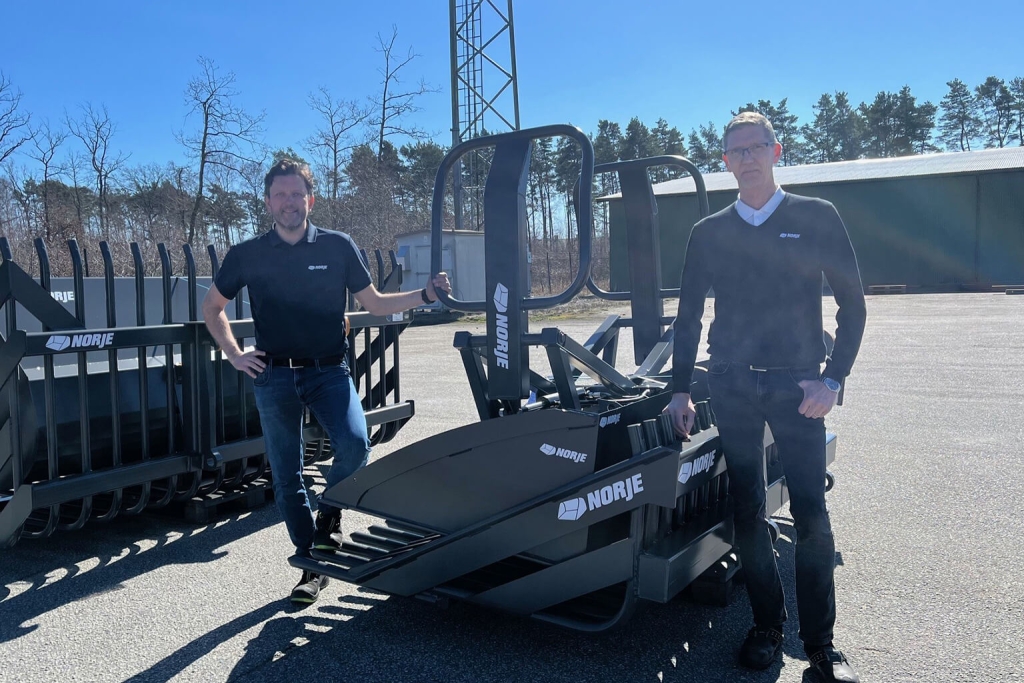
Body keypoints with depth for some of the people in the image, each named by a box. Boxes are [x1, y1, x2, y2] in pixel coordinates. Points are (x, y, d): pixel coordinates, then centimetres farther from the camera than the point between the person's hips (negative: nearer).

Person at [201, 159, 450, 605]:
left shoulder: (338, 247, 3)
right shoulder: (247, 255, 5)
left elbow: (374, 304, 8)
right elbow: (212, 307, 17)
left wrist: (424, 294, -6)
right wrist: (235, 355, 6)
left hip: (329, 370, -1)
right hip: (273, 376, 1)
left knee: (355, 444, -23)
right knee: (286, 478, 5)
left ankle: (329, 515, 7)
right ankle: (311, 566, 20)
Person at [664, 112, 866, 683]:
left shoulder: (817, 218, 3)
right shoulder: (709, 233, 9)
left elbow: (852, 302, 2)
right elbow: (689, 316, 12)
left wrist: (832, 379, -8)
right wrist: (681, 388, 6)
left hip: (796, 384, -2)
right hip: (732, 387, 2)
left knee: (812, 514, -2)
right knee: (747, 513, 6)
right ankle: (768, 627, 21)